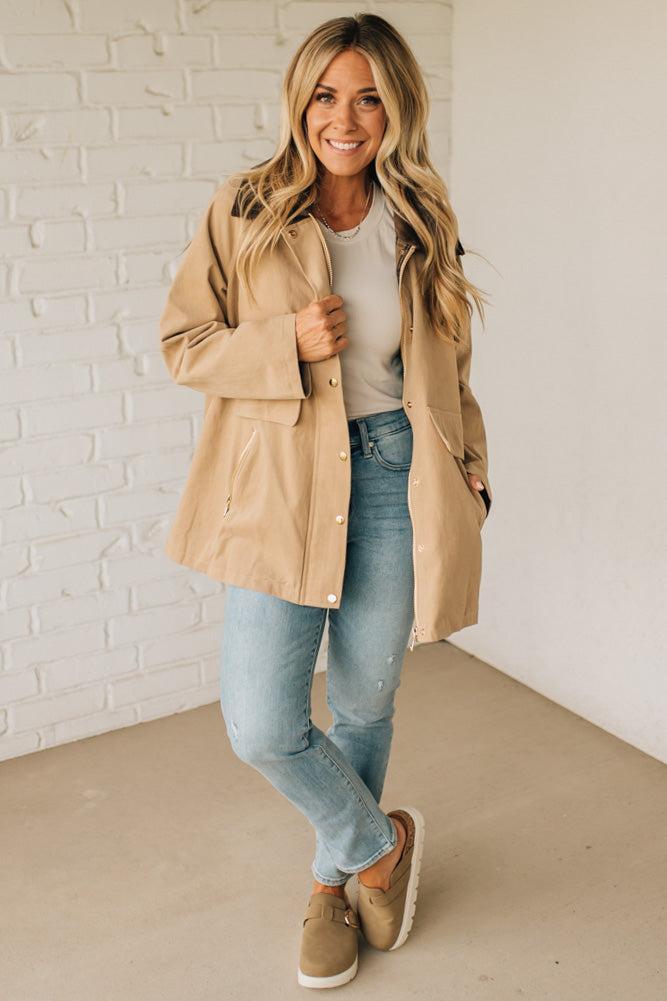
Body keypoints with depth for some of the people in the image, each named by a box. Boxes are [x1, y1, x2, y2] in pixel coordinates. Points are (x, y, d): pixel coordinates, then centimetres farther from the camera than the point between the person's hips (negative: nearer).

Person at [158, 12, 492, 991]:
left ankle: (333, 879, 40)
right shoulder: (245, 210, -2)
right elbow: (182, 343, 0)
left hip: (395, 477, 2)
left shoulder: (420, 222, 6)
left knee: (365, 703, 12)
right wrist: (287, 345, -16)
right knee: (261, 728, -6)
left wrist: (469, 470, 6)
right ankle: (380, 843, 25)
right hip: (280, 484, -1)